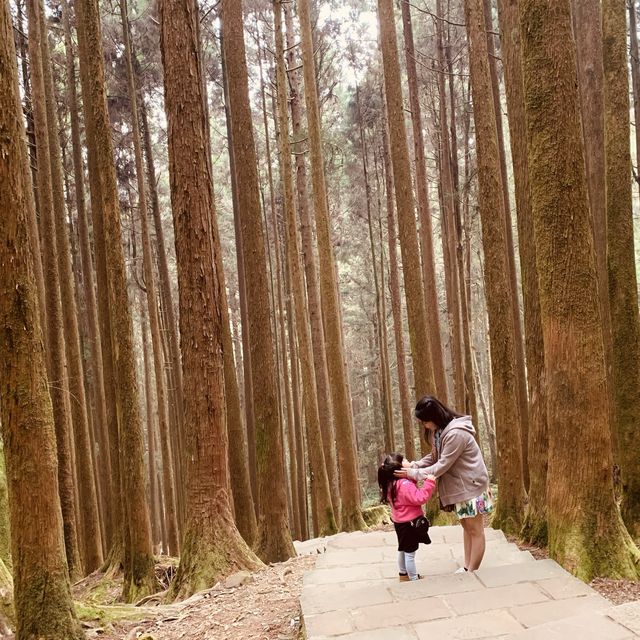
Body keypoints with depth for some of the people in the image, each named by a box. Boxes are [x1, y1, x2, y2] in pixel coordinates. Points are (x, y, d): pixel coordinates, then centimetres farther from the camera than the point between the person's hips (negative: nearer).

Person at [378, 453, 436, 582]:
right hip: (409, 523, -10)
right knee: (410, 553, -1)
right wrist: (429, 482, -31)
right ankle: (414, 579, 7)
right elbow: (420, 498, -32)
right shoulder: (405, 484, -28)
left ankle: (403, 575, 38)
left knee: (403, 550, 23)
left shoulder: (391, 483, 3)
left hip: (400, 521, 10)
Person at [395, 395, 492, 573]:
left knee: (475, 530, 2)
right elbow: (435, 456, 8)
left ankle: (472, 572, 8)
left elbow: (442, 465, -26)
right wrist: (414, 465, -7)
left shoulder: (456, 434, -29)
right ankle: (467, 568, 26)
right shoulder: (440, 430, 1)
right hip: (460, 486, 10)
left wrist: (413, 474, -20)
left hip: (471, 485, -10)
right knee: (466, 527, 16)